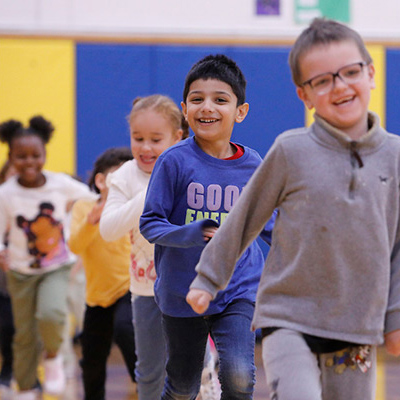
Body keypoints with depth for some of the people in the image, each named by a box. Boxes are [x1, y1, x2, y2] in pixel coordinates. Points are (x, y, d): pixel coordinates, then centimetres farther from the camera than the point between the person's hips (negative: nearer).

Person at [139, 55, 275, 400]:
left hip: (238, 289, 1)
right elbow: (150, 223, -10)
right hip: (183, 291, -1)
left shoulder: (252, 165, -1)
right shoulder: (175, 161, -11)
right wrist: (188, 234, -27)